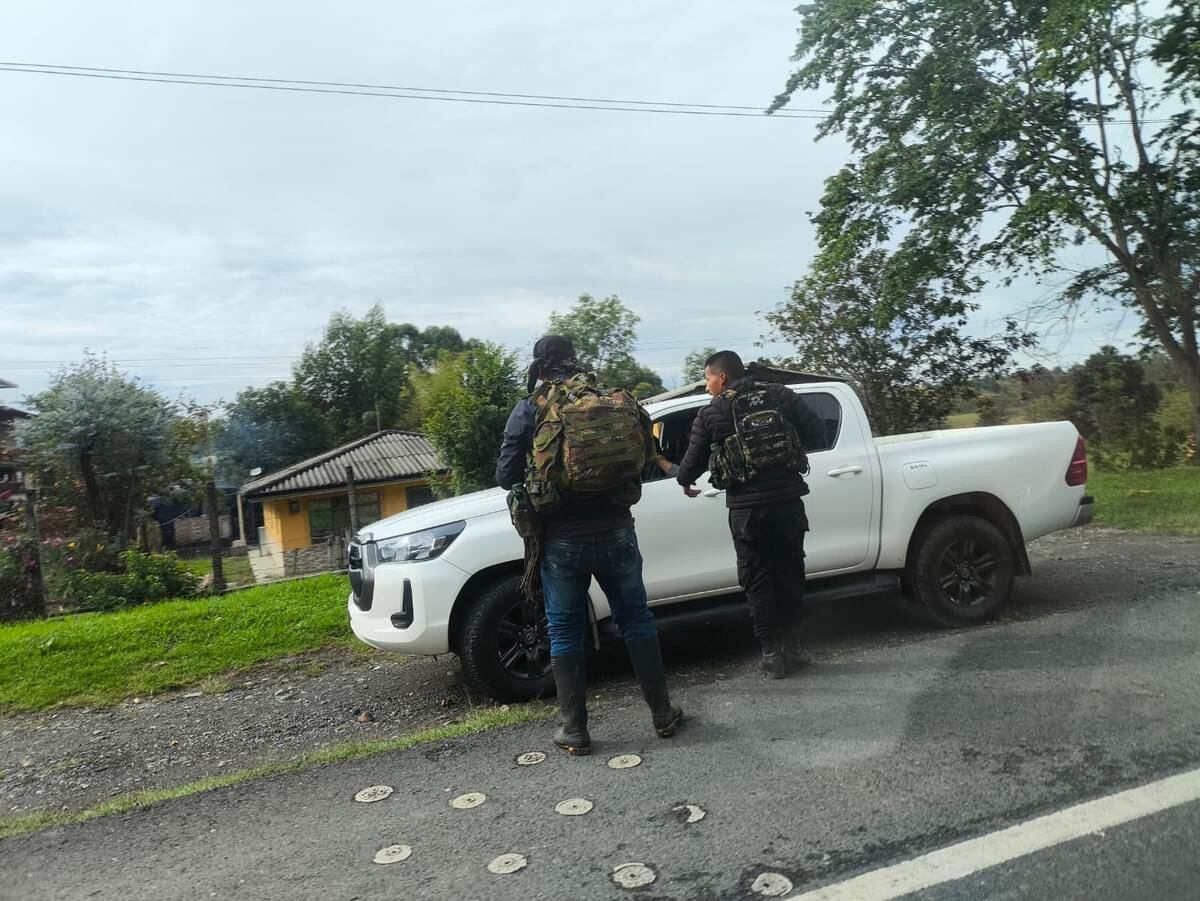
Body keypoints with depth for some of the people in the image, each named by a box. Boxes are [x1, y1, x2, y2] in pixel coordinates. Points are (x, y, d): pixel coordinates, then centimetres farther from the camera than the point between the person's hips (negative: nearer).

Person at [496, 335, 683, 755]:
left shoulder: (529, 410, -2)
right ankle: (663, 713, 23)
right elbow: (646, 450, 3)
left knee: (565, 633, 11)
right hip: (615, 530, 2)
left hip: (561, 538, -2)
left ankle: (574, 730, 16)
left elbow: (506, 476, -4)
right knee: (636, 620, 15)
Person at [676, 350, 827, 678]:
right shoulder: (781, 396, 5)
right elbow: (818, 434, 1)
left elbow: (694, 461, 8)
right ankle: (792, 646, 24)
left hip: (746, 508, -2)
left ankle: (772, 652, 12)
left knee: (758, 581, 9)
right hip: (788, 500, 3)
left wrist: (684, 481, 30)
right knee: (790, 575, 16)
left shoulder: (711, 414, 0)